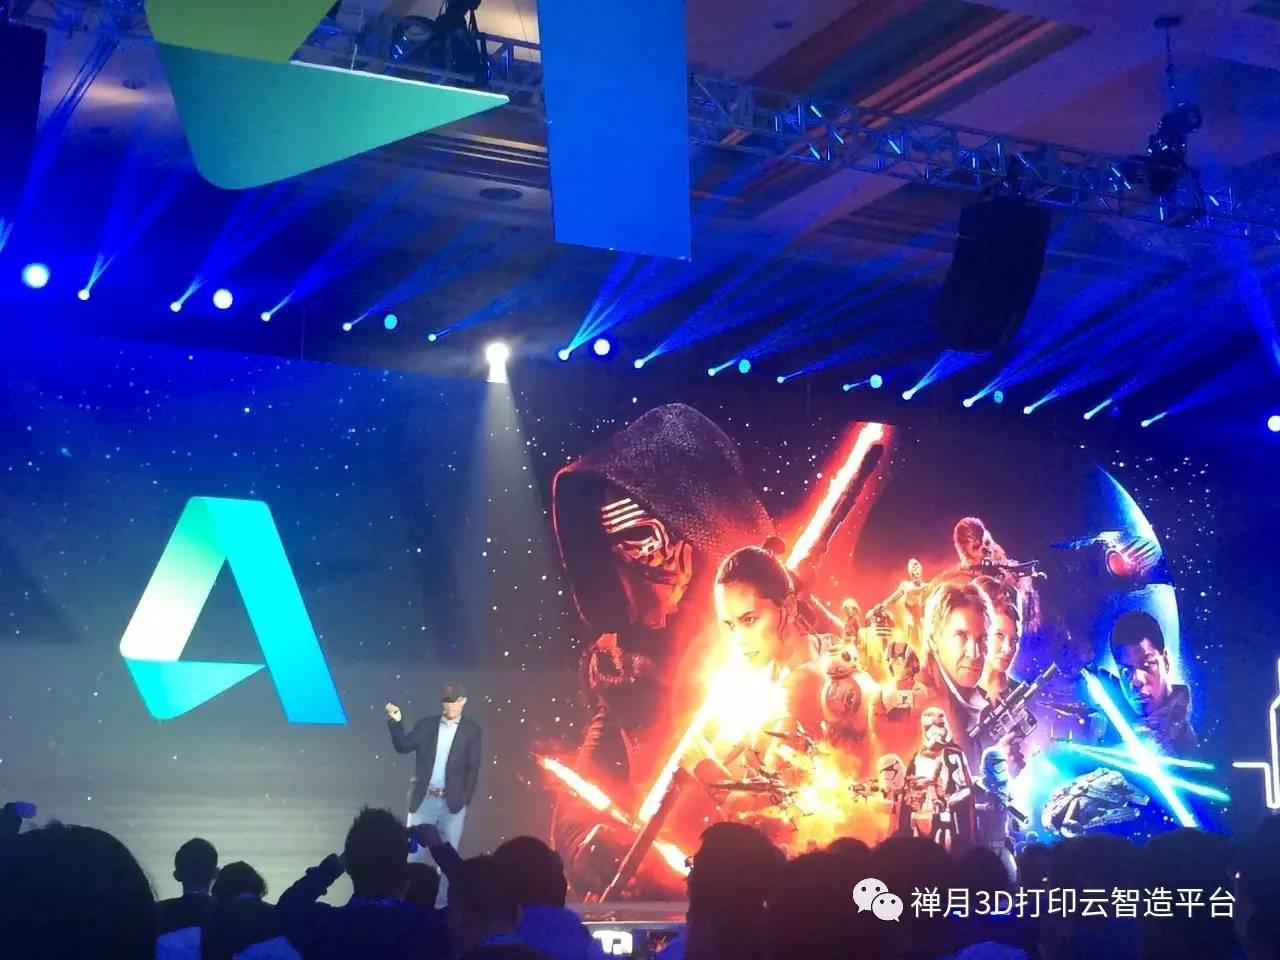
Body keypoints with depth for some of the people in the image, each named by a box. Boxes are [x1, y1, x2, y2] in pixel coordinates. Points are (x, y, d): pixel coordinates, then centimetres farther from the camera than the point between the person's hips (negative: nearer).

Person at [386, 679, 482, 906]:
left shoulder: (471, 730, 3)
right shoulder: (426, 724, 8)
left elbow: (473, 768, 0)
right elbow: (403, 747, -2)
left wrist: (464, 800, -7)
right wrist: (397, 722, -15)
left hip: (453, 802, -1)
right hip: (424, 800, 1)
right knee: (412, 853, 0)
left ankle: (442, 904, 7)